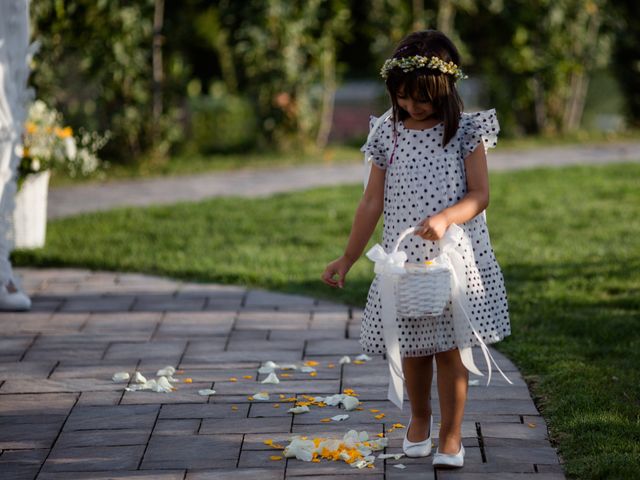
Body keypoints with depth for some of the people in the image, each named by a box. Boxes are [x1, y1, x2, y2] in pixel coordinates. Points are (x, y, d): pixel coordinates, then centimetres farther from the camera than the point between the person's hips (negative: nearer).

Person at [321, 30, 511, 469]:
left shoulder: (465, 131, -4)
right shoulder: (389, 133, 2)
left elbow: (480, 194, -9)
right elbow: (373, 202, 7)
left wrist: (445, 217, -29)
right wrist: (348, 259, 8)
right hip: (403, 260, 2)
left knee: (450, 348, 0)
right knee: (412, 347, 10)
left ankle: (451, 436, 13)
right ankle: (419, 418, 35)